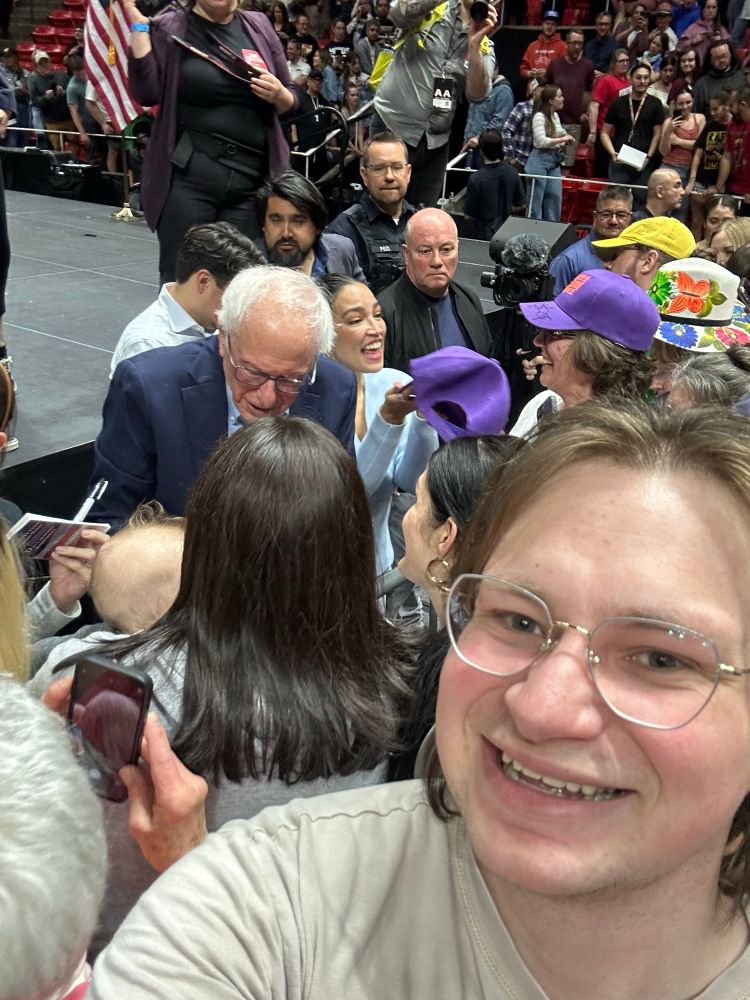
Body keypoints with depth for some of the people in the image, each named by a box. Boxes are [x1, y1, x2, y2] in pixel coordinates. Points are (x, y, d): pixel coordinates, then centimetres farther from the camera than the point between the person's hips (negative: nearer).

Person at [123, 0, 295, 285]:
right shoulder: (169, 27, 5)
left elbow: (289, 103, 18)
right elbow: (146, 92, -7)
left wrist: (279, 95, -4)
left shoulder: (259, 27, 13)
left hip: (250, 181, 3)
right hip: (187, 178, -2)